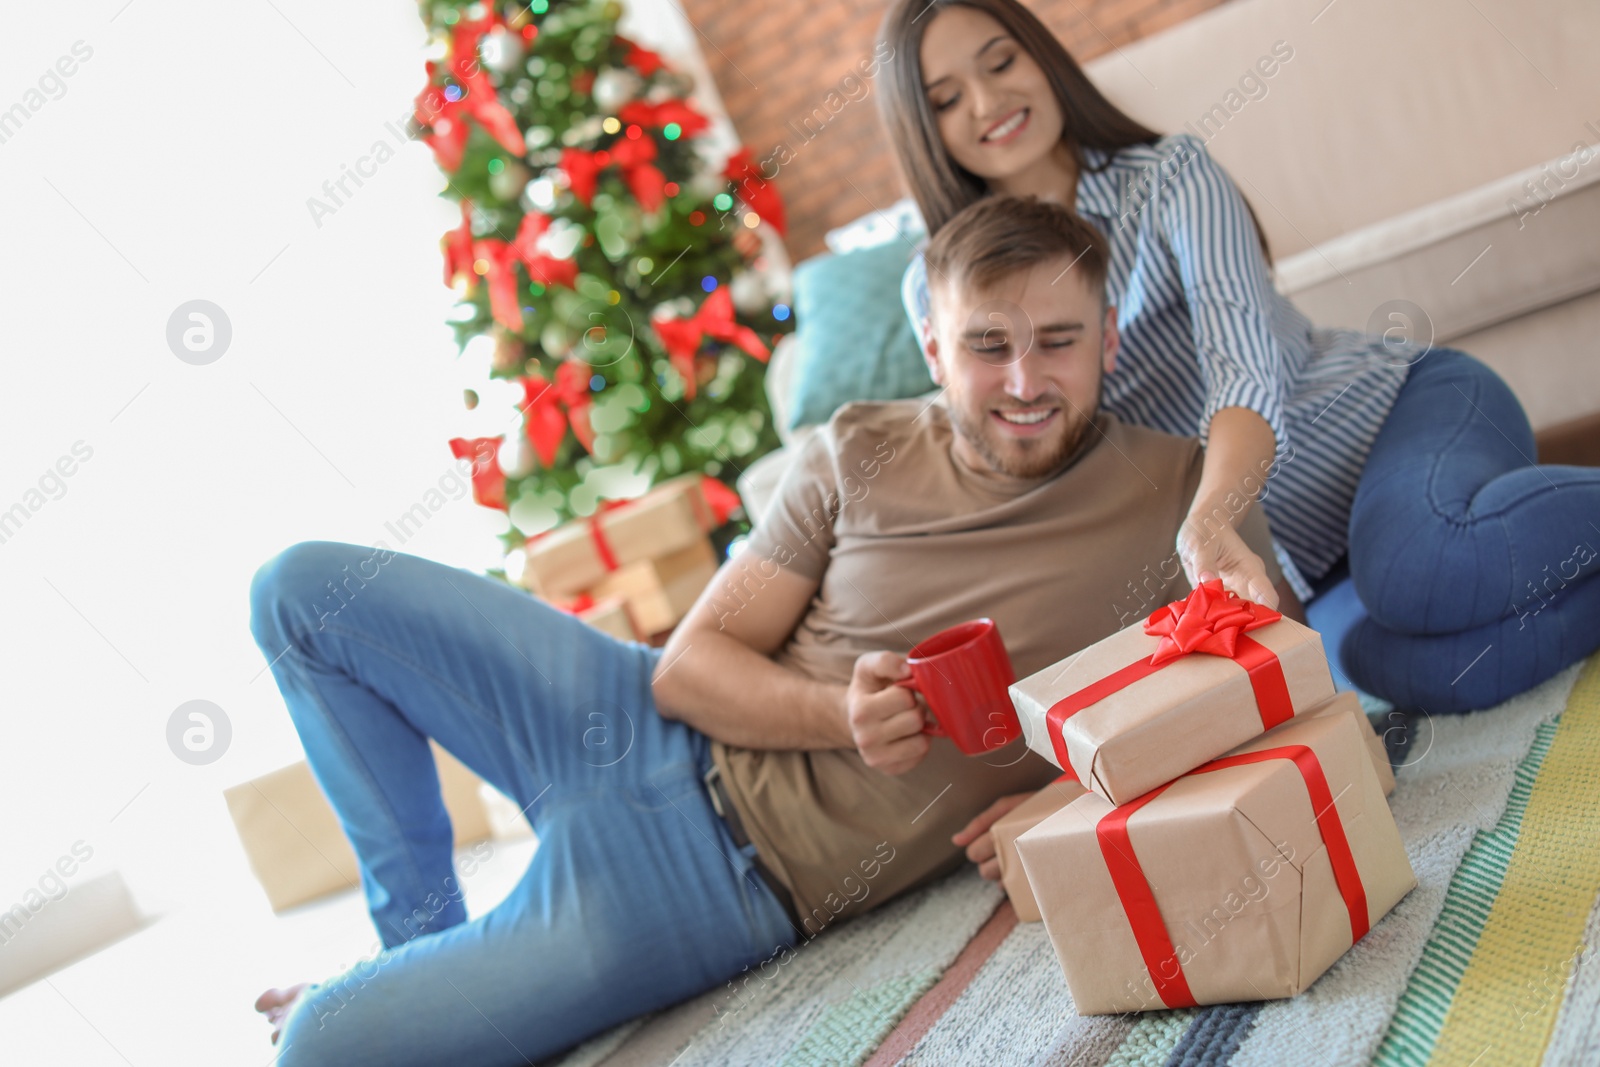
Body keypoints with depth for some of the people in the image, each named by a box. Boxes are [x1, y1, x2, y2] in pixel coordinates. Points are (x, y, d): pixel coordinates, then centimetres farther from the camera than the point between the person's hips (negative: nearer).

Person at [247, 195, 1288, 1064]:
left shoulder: (1180, 497, -7)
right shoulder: (861, 453, 0)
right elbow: (689, 668, -1)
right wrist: (837, 711, -22)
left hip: (736, 873, -4)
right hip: (660, 738, 5)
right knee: (305, 590, 5)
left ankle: (433, 963, 25)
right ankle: (423, 933, 16)